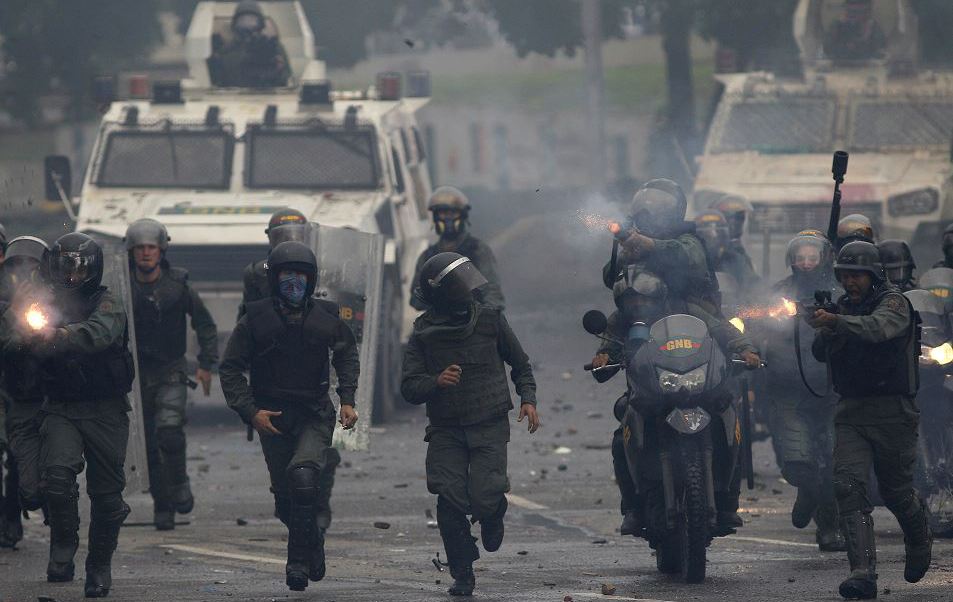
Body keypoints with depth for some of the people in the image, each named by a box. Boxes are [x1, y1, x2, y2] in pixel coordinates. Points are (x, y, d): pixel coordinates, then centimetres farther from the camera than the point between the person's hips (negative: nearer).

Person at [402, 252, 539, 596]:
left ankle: (492, 515, 26)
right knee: (450, 502, -12)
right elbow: (409, 388, -2)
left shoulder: (490, 320, 2)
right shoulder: (423, 334, 1)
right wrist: (436, 382, -22)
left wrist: (528, 399, 2)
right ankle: (462, 575, 3)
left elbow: (520, 364, 16)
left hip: (489, 428, -1)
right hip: (446, 431, 1)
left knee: (484, 500, -14)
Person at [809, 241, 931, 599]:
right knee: (848, 486, -13)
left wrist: (836, 321, -45)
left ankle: (919, 540, 41)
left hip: (892, 411, -5)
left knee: (896, 491, 7)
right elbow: (821, 354, 7)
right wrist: (824, 331, -14)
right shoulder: (843, 306, 13)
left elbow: (878, 328, -30)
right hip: (851, 411, 5)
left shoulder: (894, 302, -8)